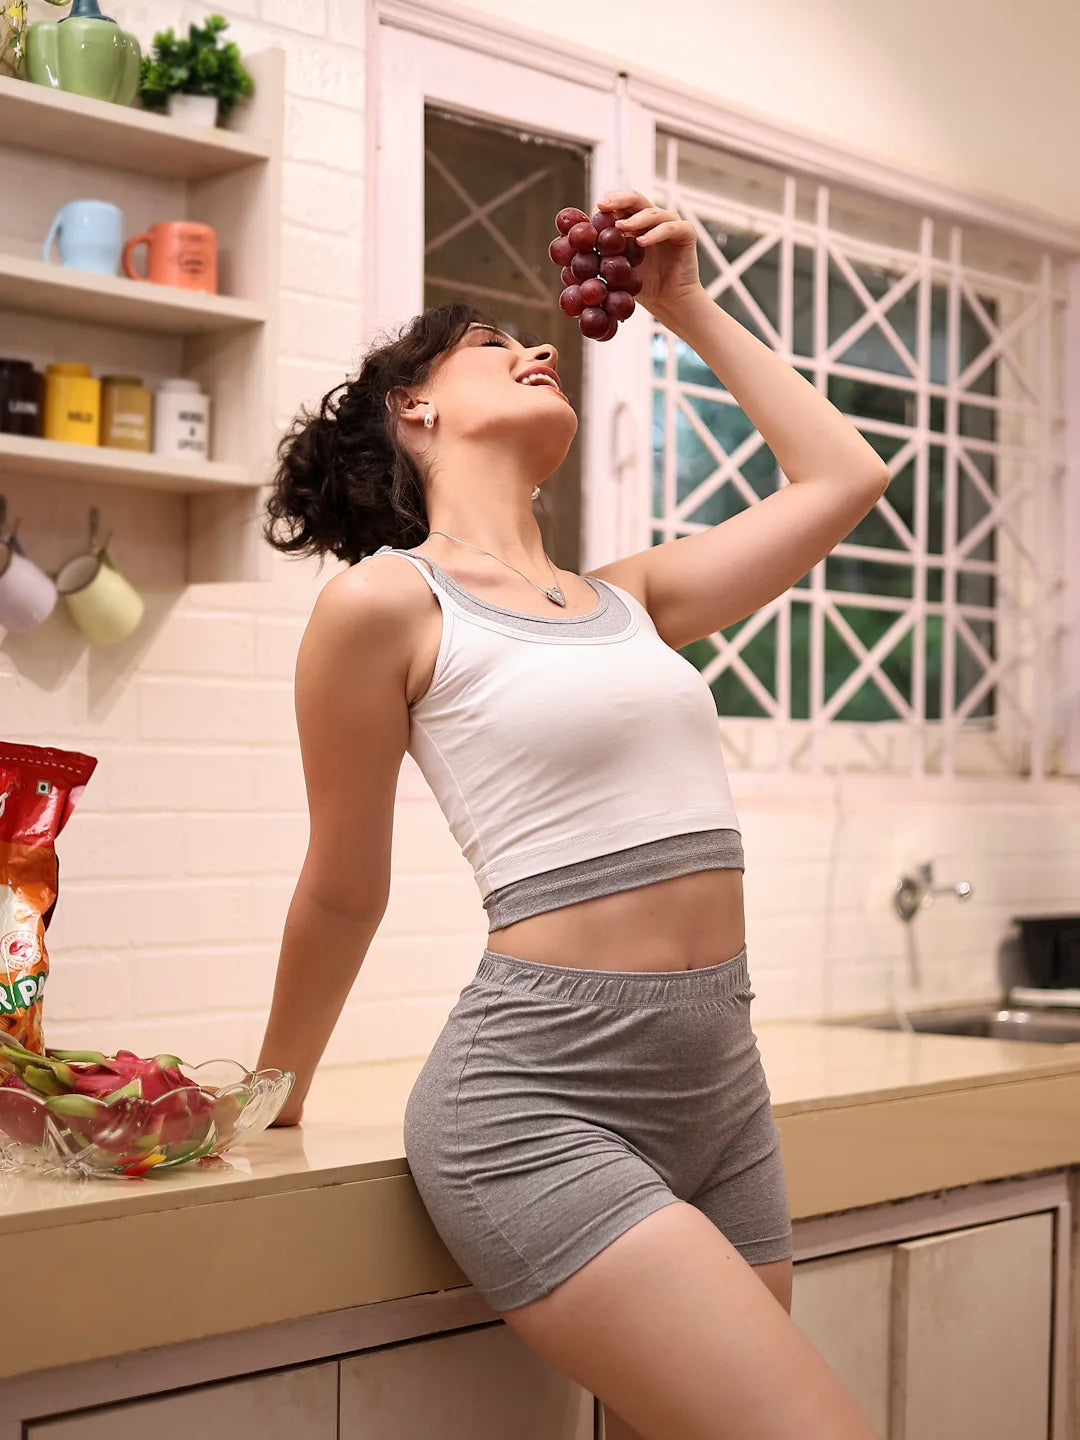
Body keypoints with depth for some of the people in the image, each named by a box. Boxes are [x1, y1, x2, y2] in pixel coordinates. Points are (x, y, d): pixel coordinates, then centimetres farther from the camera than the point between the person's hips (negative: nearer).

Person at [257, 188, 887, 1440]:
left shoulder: (627, 599, 14)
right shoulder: (384, 602, -4)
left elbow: (843, 476, 21)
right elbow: (343, 893, 6)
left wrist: (690, 312, 23)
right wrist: (275, 1101, 16)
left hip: (720, 1087, 7)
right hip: (544, 1098, -7)